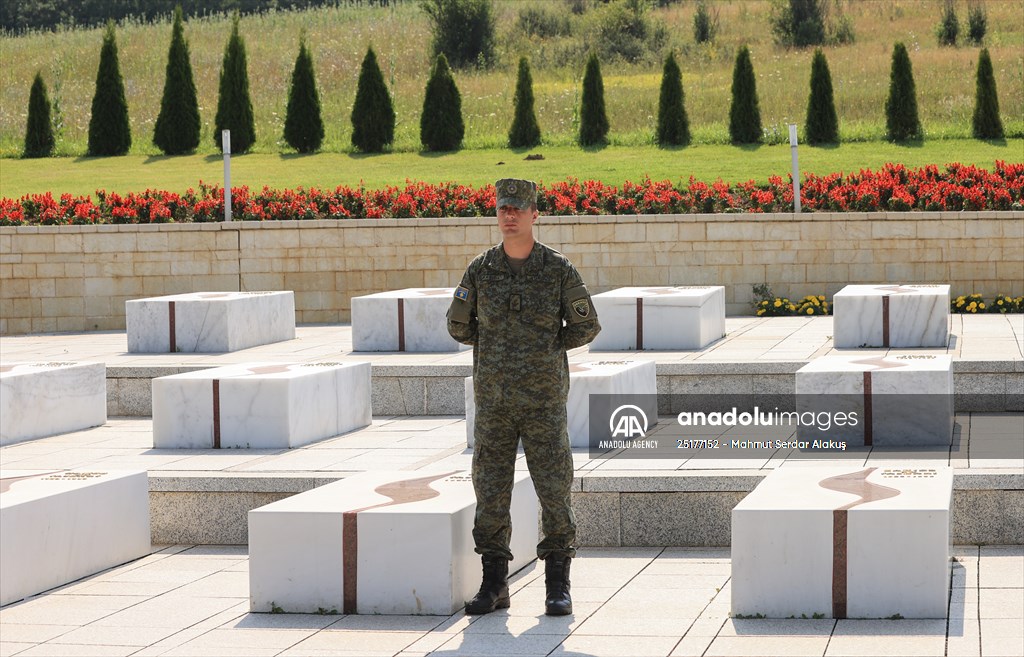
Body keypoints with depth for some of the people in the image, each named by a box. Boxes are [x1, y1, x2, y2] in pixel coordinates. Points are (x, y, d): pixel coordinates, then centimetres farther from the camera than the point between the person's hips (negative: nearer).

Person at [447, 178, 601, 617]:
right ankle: (494, 586, 13)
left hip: (544, 399, -2)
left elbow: (586, 328, 2)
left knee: (554, 490, -1)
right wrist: (498, 347, 11)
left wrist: (545, 348, 5)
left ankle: (558, 586, 7)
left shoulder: (559, 270, -5)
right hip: (493, 401, 2)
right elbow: (459, 326, 12)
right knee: (491, 493, 3)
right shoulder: (480, 271, 0)